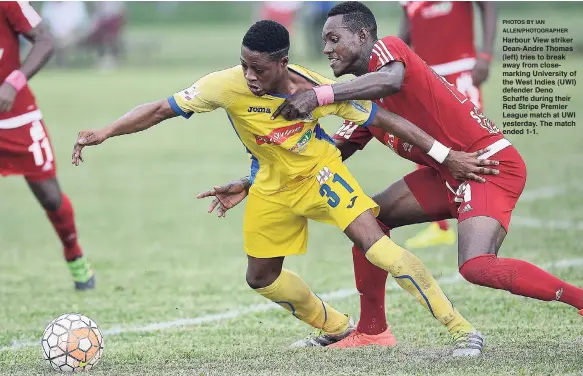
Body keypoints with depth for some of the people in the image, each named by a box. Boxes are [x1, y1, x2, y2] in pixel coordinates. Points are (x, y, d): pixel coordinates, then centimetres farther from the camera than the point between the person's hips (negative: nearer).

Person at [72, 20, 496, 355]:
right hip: (271, 187, 4)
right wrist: (104, 133, -29)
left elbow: (385, 119, -19)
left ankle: (461, 328, -15)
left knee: (375, 244, -23)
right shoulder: (229, 86, -28)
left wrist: (447, 156, -17)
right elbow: (162, 109, -20)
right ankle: (338, 329, 35)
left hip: (320, 173, -4)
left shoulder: (318, 90, -29)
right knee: (261, 277, 10)